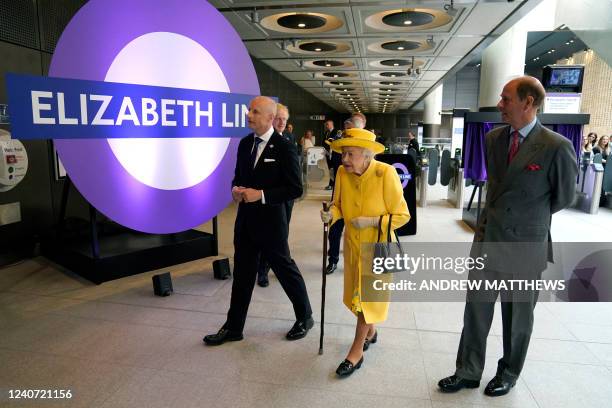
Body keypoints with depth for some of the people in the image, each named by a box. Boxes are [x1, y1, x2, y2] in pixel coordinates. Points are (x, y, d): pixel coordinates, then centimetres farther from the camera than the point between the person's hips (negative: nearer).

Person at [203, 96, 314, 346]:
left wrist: (261, 195, -21)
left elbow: (295, 189, -15)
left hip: (271, 222, -6)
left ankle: (305, 317, 32)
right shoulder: (245, 143, 7)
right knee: (242, 274, 14)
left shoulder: (284, 148, -13)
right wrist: (236, 189, -5)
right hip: (245, 220, 6)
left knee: (285, 270, 10)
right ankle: (233, 327, 28)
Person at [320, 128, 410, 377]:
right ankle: (370, 332, 46)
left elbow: (402, 215, -17)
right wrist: (331, 214, -18)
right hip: (353, 244, 5)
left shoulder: (386, 174, -24)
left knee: (368, 295, 6)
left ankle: (357, 352, 22)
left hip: (377, 246, -5)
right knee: (357, 293, 19)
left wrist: (371, 221, -27)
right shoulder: (342, 172, -11)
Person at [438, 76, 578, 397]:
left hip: (525, 245, -4)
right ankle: (468, 372, 28)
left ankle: (508, 375, 36)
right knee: (476, 309, 11)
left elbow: (563, 197, -1)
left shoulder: (557, 147, -15)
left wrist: (531, 219, 11)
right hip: (486, 239, 5)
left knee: (518, 316, 15)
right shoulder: (492, 139, 2)